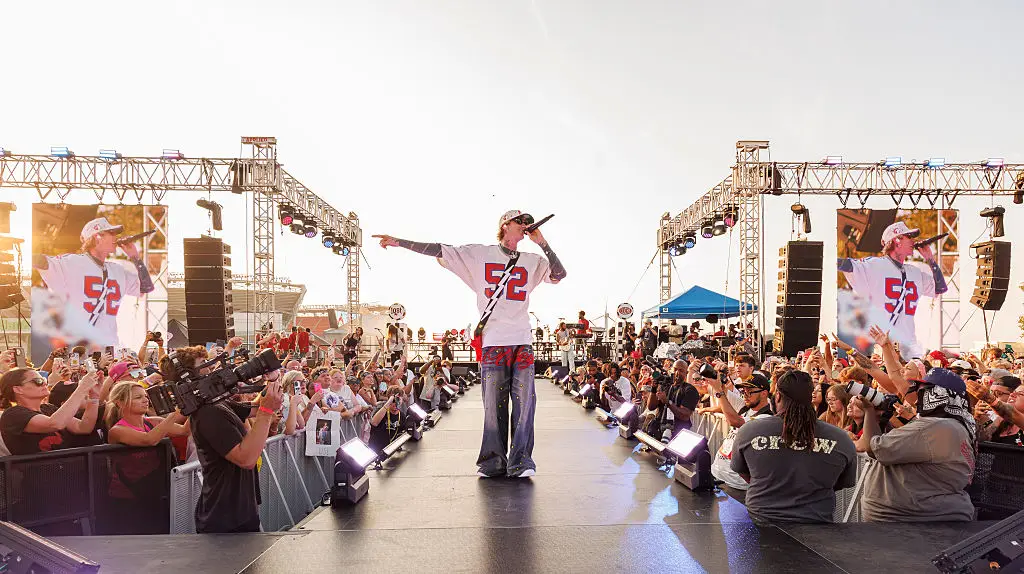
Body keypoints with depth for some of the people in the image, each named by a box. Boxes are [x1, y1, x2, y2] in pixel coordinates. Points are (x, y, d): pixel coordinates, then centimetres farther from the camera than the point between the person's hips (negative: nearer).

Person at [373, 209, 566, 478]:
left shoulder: (532, 261, 17)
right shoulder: (479, 254, 10)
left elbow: (559, 275, 7)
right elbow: (439, 251, 8)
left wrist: (542, 244, 2)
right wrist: (399, 242, 4)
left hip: (522, 342, 2)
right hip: (492, 342, -2)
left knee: (524, 401, -5)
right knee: (493, 403, -3)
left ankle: (520, 461, 1)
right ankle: (493, 462, 6)